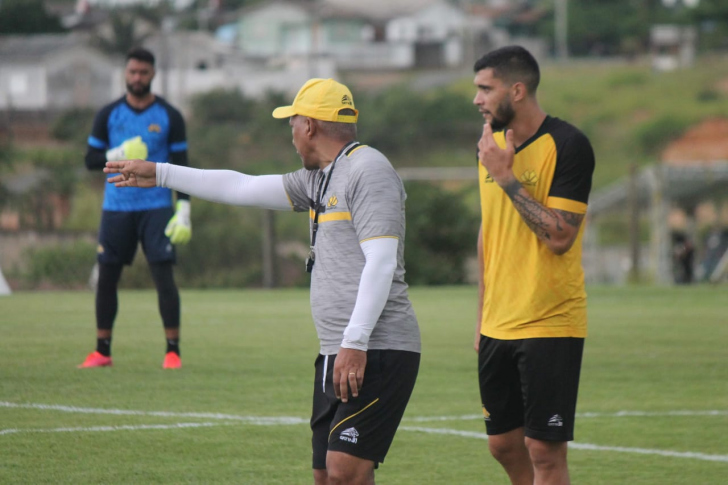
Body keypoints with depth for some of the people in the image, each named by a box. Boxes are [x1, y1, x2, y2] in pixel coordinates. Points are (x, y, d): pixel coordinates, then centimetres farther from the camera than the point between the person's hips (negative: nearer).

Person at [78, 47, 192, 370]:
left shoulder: (169, 117, 2)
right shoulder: (108, 115, 6)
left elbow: (180, 165, 3)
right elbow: (91, 159, 7)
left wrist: (184, 210, -5)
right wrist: (116, 155, -14)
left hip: (156, 207, -2)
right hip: (116, 207, 2)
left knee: (164, 276, -10)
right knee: (106, 277, 2)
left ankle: (173, 351, -5)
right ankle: (102, 351, 11)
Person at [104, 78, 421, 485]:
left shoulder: (368, 170, -9)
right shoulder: (318, 179, 20)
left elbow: (381, 261, -18)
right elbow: (243, 188, 29)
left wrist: (355, 342, -25)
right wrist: (159, 175, 34)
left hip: (376, 353, -10)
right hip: (338, 355, 10)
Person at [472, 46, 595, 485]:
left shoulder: (568, 146, -13)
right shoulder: (492, 144, 10)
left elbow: (559, 236, -21)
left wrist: (506, 177, -19)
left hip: (550, 326, -7)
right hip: (498, 327, 7)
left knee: (545, 450, -7)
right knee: (504, 444, 11)